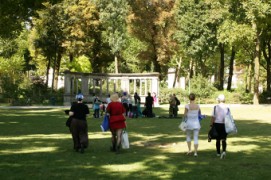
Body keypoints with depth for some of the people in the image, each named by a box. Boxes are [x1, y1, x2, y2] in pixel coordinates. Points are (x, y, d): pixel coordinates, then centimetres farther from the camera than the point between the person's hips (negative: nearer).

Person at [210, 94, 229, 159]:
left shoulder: (215, 107, -7)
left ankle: (218, 152, 25)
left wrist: (211, 124, -2)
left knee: (218, 139, 14)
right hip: (224, 125, 0)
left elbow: (213, 117, -9)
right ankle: (224, 151, -21)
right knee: (224, 139, 1)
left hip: (217, 124, 0)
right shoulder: (226, 108, -4)